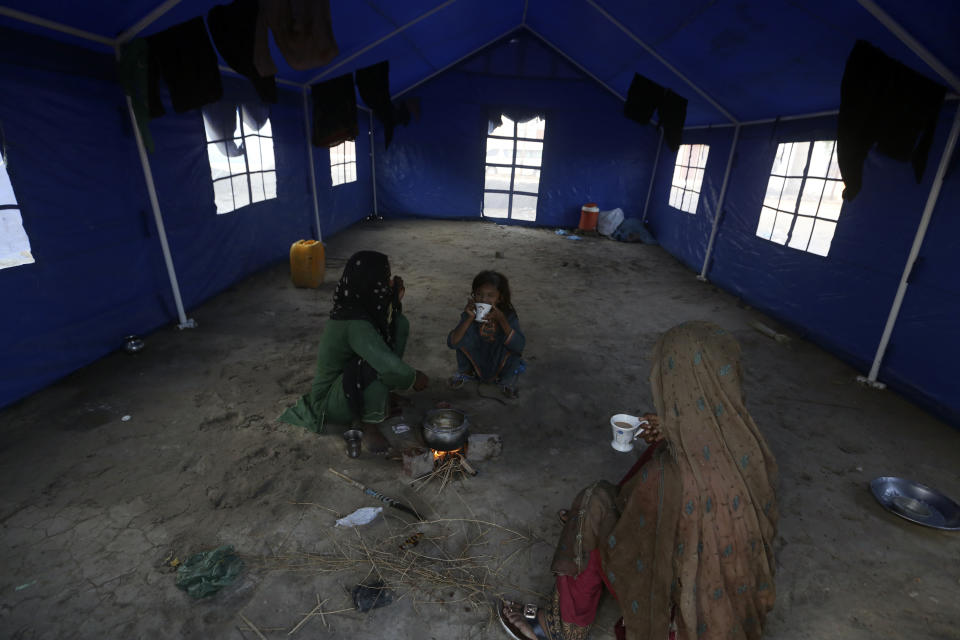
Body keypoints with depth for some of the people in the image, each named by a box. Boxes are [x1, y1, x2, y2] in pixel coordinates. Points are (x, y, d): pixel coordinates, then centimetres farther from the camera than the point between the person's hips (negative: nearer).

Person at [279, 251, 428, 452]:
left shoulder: (357, 306, -9)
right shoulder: (354, 324, -35)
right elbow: (393, 369, -44)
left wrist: (396, 300, -7)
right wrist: (414, 378, -22)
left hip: (347, 378, 9)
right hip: (330, 403, -9)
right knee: (378, 365, -37)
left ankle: (382, 401, 9)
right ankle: (369, 427, -12)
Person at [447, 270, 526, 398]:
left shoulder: (508, 315, -21)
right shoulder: (471, 313, -17)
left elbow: (519, 346, -35)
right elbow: (451, 343, -25)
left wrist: (501, 319, -42)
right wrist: (469, 318, -36)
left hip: (500, 366, -1)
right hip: (475, 364, 2)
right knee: (464, 334, -23)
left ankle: (506, 382, 3)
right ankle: (464, 373, 4)